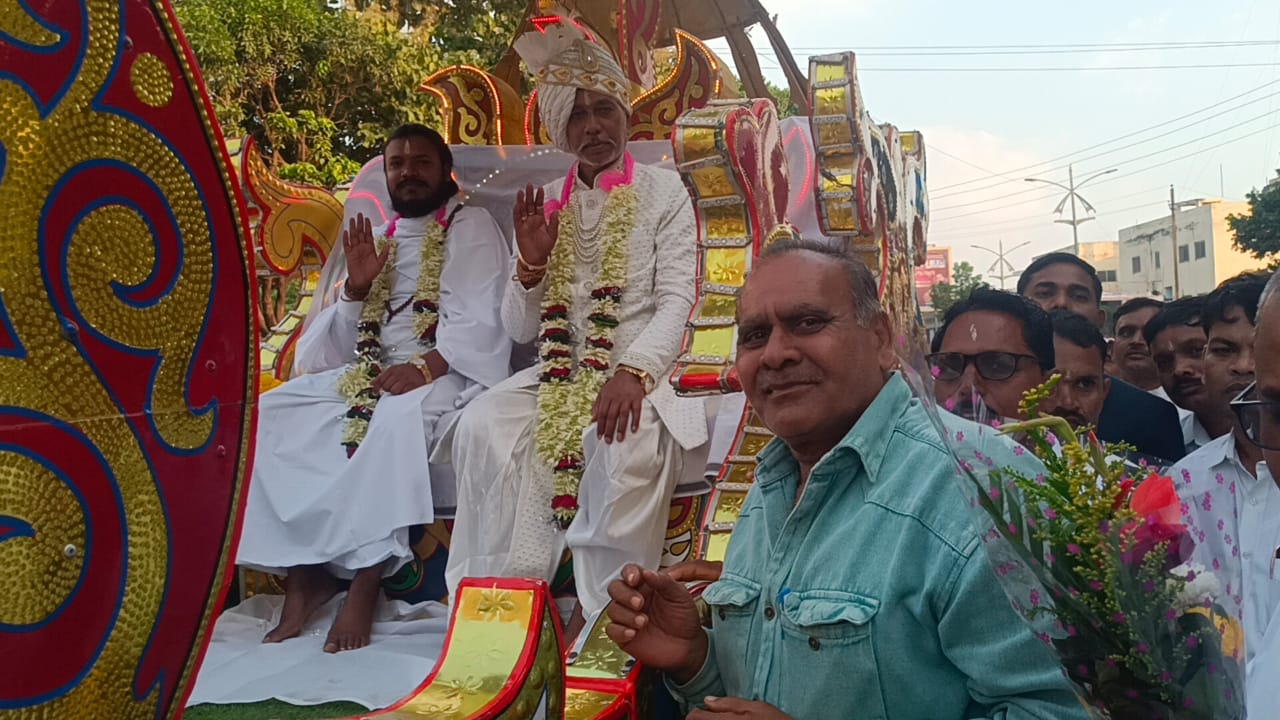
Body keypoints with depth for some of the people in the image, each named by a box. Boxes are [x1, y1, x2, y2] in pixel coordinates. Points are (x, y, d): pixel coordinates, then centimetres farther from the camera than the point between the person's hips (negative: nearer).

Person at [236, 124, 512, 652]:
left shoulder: (471, 227, 5)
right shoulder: (378, 238, 21)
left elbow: (480, 321, -10)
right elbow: (343, 340, 17)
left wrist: (425, 367, -26)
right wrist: (356, 287, -3)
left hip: (445, 373, -6)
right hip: (367, 372, 6)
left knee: (397, 417, -39)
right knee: (269, 414, -14)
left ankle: (365, 583, -32)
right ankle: (303, 572, -16)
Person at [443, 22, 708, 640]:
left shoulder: (661, 189, 4)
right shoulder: (546, 205, 13)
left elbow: (676, 299, -7)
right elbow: (520, 329, 12)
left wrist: (633, 372, -24)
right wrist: (531, 263, -7)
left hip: (636, 372, -3)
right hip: (556, 376, 4)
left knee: (627, 441, -35)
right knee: (483, 425, -25)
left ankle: (598, 612, -20)